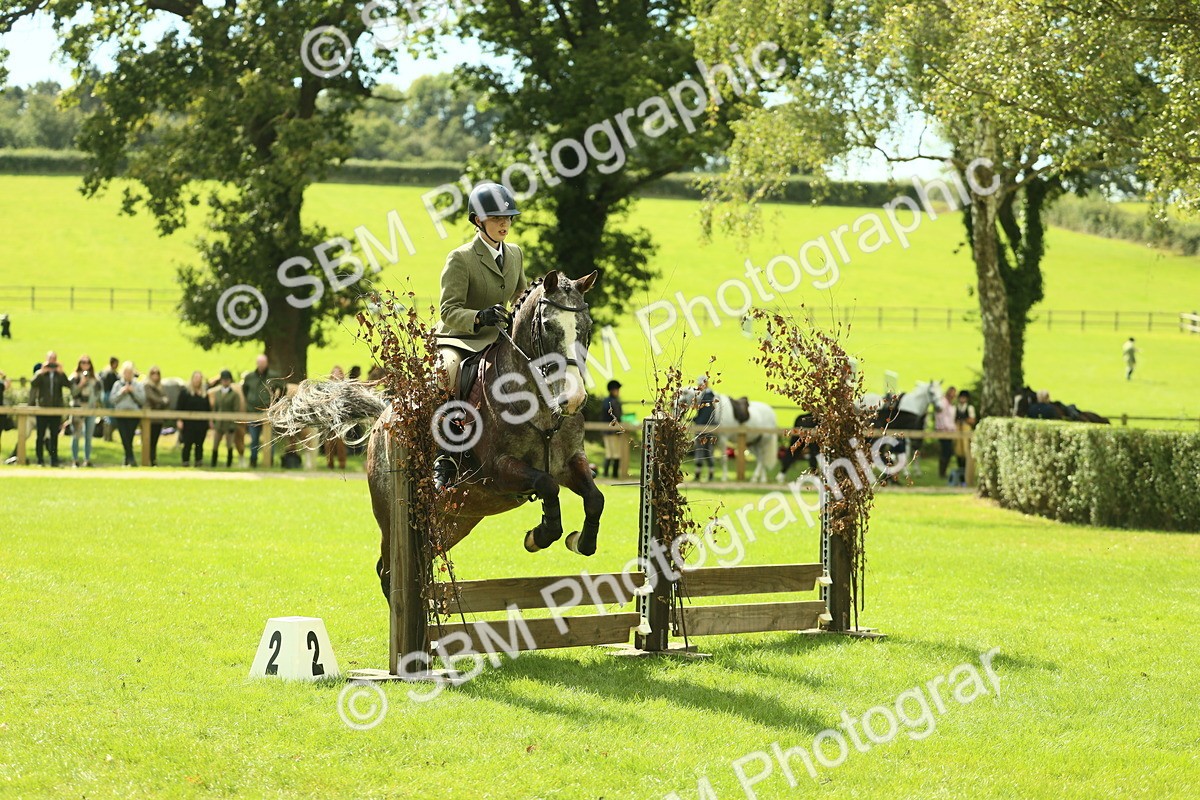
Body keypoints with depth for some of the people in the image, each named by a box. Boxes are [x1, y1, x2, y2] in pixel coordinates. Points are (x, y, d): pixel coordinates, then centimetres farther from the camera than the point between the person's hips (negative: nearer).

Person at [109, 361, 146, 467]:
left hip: (134, 415, -1)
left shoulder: (138, 385, 8)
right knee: (124, 438, -9)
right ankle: (131, 458, -7)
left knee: (129, 438, -9)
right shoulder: (117, 384, 12)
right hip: (120, 414, 1)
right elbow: (112, 399, 5)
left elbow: (142, 399, 1)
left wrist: (133, 391, -9)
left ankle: (127, 459, -1)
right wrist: (121, 392, -7)